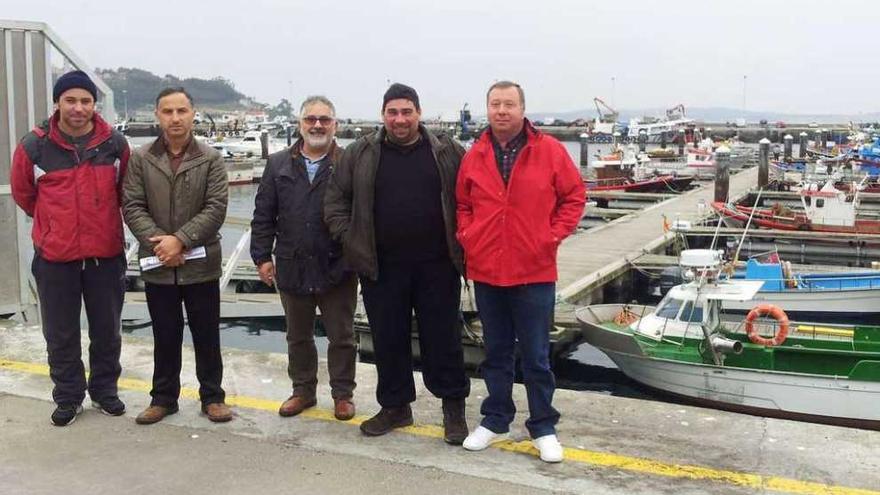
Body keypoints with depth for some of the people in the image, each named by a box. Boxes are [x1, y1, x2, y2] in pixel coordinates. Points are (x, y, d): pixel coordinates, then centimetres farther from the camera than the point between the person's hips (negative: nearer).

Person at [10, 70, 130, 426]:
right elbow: (23, 194, 9)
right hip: (54, 257, -1)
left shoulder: (115, 144, -3)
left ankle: (104, 390, 30)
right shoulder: (34, 147, -7)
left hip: (106, 254, 1)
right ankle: (68, 397, 25)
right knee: (60, 334, 9)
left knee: (107, 330, 13)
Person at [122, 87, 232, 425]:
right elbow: (132, 207, -2)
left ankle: (212, 396, 22)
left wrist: (180, 239, -17)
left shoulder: (210, 159, -1)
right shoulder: (141, 159, 3)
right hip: (157, 265, 1)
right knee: (165, 336, 13)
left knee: (207, 335, 8)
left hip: (201, 264, -1)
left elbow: (216, 208, -8)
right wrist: (159, 242, -15)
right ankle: (163, 397, 26)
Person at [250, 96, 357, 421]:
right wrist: (262, 256, 2)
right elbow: (263, 216, 7)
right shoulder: (278, 165, 5)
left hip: (337, 269, -3)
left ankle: (342, 394, 24)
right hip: (292, 269, 3)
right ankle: (303, 391, 33)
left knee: (341, 336, 9)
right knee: (298, 336, 17)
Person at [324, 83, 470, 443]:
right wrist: (347, 238, -1)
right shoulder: (359, 155, 4)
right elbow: (335, 200, 9)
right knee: (388, 340, 11)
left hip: (436, 267, -1)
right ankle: (395, 406, 27)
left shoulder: (447, 153, 2)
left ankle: (454, 407, 20)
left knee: (443, 339, 4)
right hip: (382, 269, 2)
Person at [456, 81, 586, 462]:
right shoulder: (474, 156, 4)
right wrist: (466, 236, 0)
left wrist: (553, 236, -6)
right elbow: (462, 204, 14)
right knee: (496, 352, 15)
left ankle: (543, 428, 18)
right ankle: (495, 421, 28)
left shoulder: (550, 151, -4)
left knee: (536, 356, 5)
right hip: (485, 272, 3)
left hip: (534, 272, -3)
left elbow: (574, 196, 1)